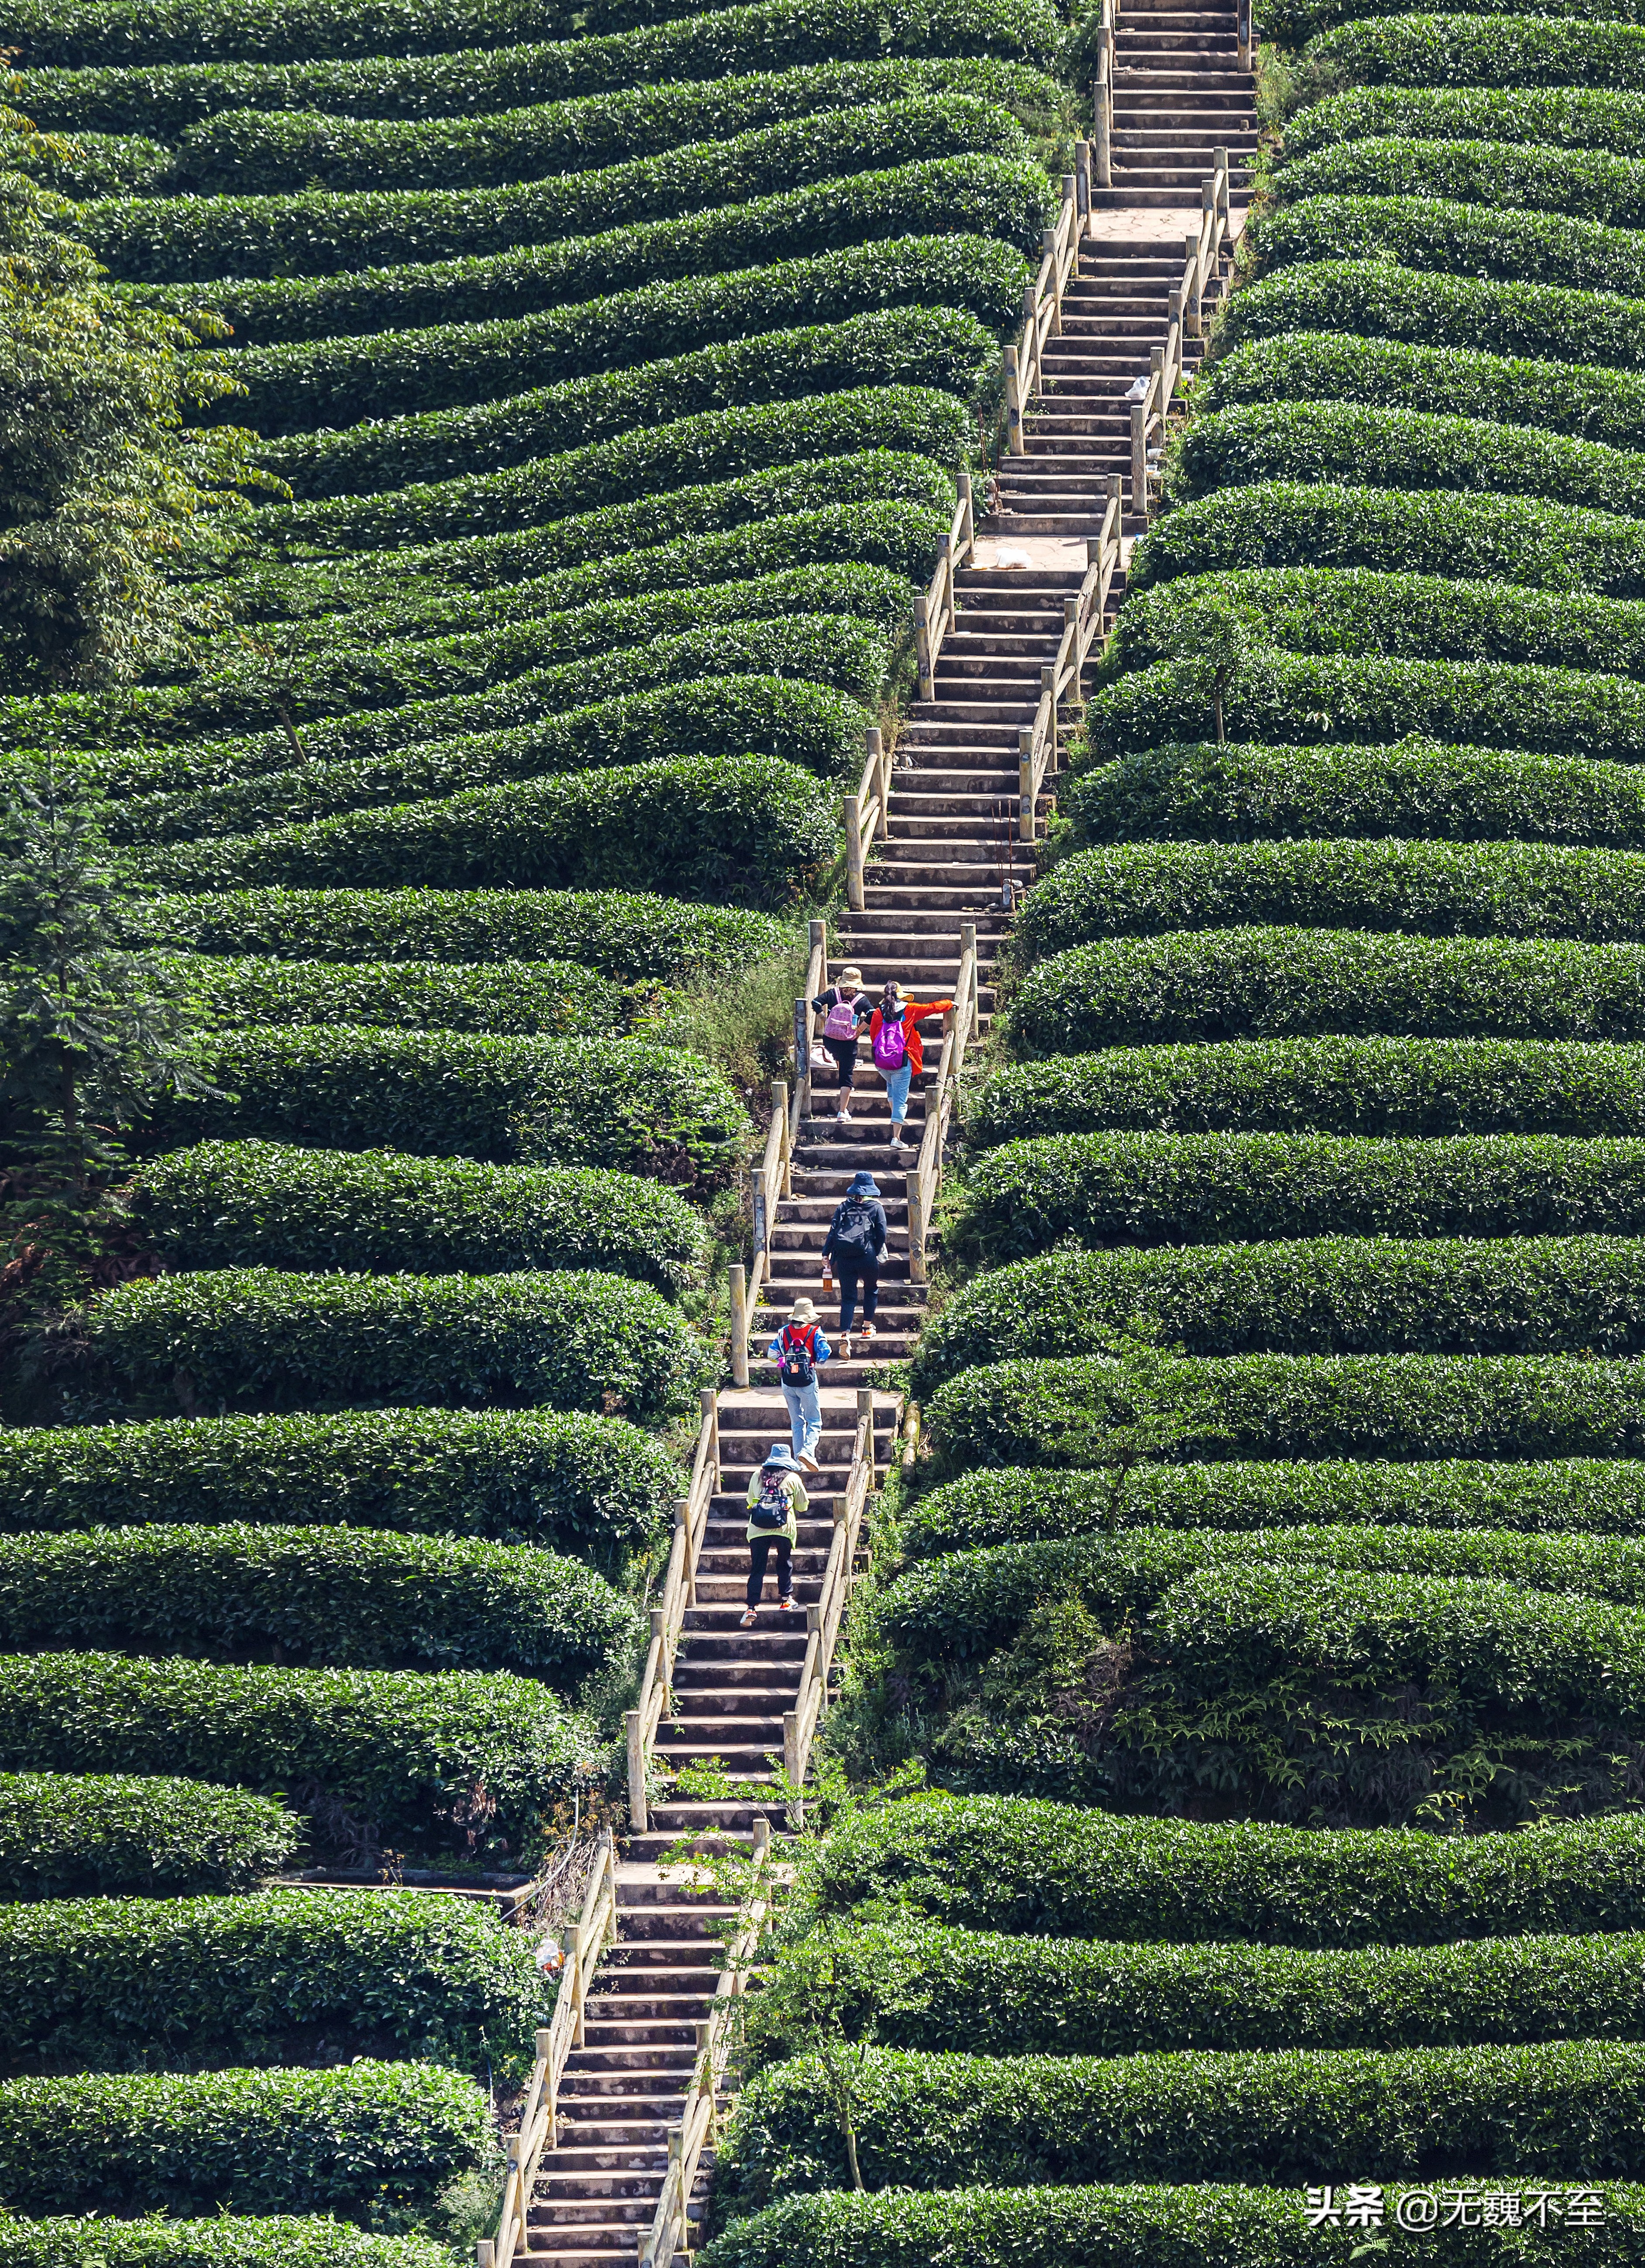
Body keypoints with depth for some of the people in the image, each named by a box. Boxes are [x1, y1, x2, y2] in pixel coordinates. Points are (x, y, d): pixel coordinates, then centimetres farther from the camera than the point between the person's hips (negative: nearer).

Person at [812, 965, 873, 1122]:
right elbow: (872, 1015, -18)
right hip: (849, 1043, -2)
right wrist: (859, 1030, -7)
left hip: (830, 1040, 2)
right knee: (847, 1076, 3)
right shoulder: (861, 999, -6)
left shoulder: (833, 993, -2)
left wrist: (825, 1020, 2)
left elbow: (816, 1003, -7)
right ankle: (843, 1111, 0)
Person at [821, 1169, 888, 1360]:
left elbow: (833, 1231, 4)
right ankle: (867, 1327, 27)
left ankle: (845, 1335, -12)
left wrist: (826, 1254, 5)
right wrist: (877, 1253, 12)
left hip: (844, 1258, 2)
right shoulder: (876, 1208, 4)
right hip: (867, 1256, -2)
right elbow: (881, 1234, 0)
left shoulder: (844, 1207, 10)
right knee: (871, 1290, 25)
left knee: (848, 1297, 3)